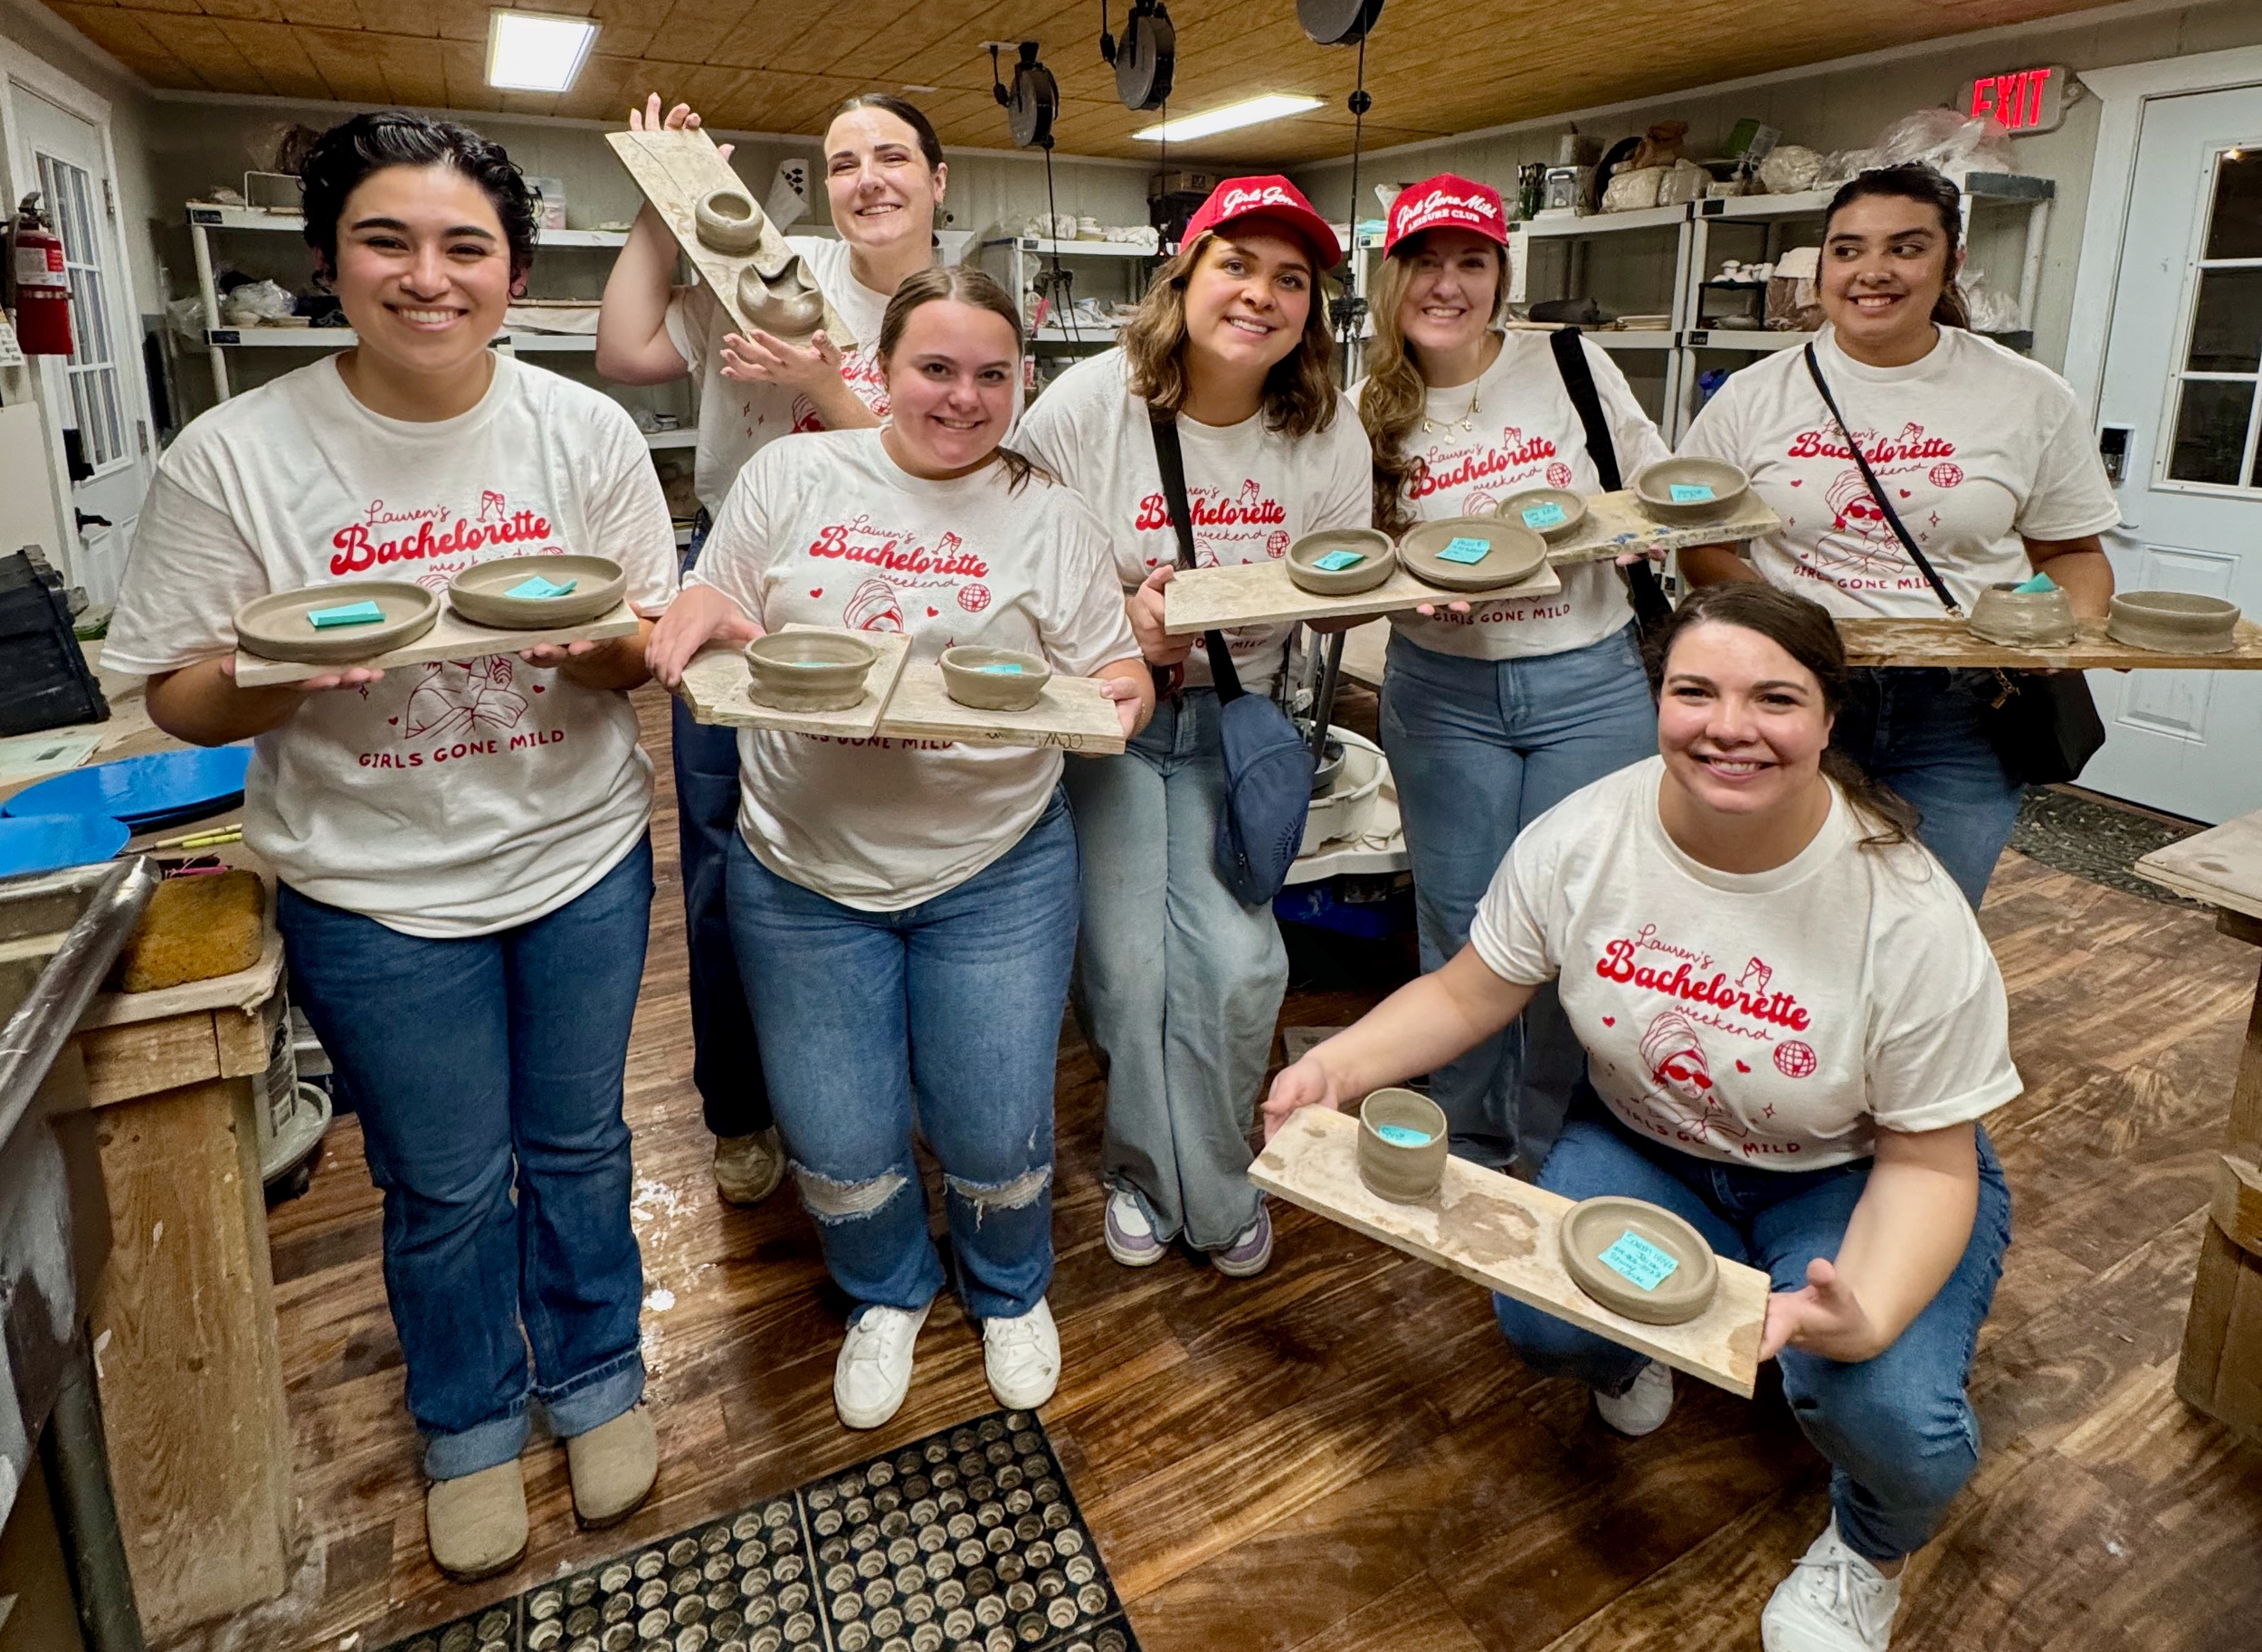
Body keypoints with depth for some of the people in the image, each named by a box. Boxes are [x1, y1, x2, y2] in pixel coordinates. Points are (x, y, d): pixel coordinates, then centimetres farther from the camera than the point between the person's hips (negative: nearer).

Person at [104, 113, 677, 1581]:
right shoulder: (234, 456, -10)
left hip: (583, 860, 2)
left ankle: (598, 1377, 44)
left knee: (577, 1143, 18)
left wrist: (595, 637, -25)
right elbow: (182, 702, -5)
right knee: (445, 1186, 15)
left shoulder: (586, 430, -5)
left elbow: (657, 653, -2)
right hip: (378, 893, -1)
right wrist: (294, 667, -26)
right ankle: (473, 1424, 43)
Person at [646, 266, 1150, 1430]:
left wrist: (1121, 697, -21)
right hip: (806, 873, 1)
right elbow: (711, 620, 7)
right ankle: (888, 1293, 40)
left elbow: (1113, 679, 3)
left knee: (996, 1137, 3)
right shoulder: (791, 478, 4)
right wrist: (697, 615, -16)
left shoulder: (1048, 518, 3)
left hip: (995, 871, 0)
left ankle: (1010, 1291, 39)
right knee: (838, 1147, 6)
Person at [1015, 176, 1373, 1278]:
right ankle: (1151, 1173, 25)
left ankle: (1206, 1182, 22)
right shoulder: (1086, 404, -13)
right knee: (1130, 960, -5)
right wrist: (1122, 620, -23)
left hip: (1236, 712, 2)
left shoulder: (1329, 434, -4)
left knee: (1235, 962, -8)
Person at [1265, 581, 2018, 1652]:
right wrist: (1337, 1065, -25)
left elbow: (1928, 1161, -17)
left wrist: (1865, 1316, -35)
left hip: (1850, 1177, -1)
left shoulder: (1909, 915, -25)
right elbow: (1466, 995, -7)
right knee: (1539, 1319, -25)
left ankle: (1870, 1547, 14)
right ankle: (1638, 1350, 16)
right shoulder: (1579, 840, -18)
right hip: (1645, 1144, 2)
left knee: (1883, 1408, -27)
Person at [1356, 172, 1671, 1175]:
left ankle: (1559, 1150, 27)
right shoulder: (1372, 412, 2)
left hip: (1589, 683, 0)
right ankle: (1468, 1148, 29)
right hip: (1444, 689, 1)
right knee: (1460, 922, 8)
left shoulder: (1571, 365, 0)